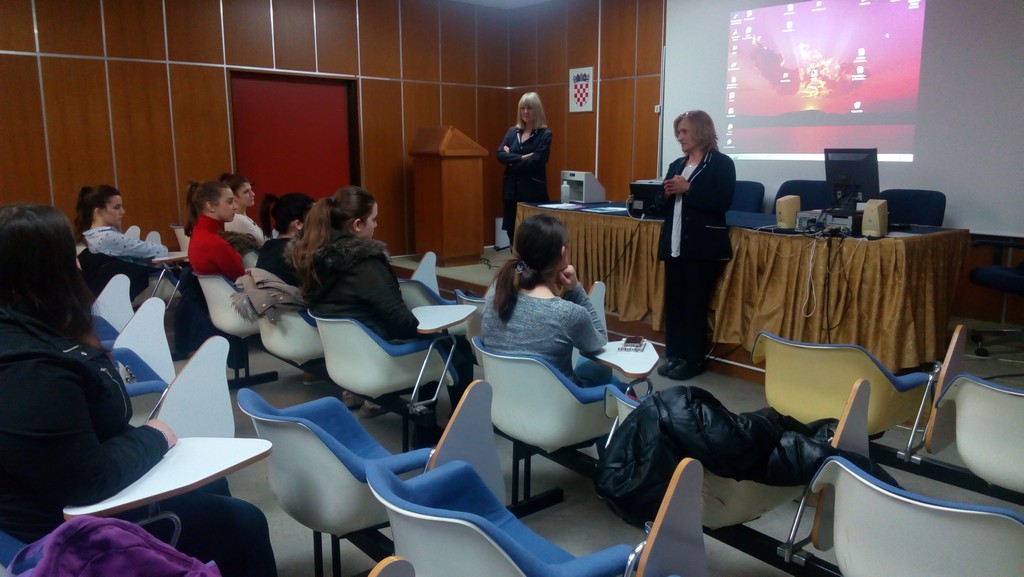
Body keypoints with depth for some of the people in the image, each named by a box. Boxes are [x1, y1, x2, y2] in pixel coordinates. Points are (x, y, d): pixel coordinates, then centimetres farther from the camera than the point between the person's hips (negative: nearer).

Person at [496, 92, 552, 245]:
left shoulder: (544, 134, -2)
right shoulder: (512, 132, 13)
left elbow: (536, 161, -14)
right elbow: (500, 154, -1)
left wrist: (512, 160, -5)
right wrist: (522, 158, -13)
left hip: (533, 191, -5)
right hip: (512, 189, 5)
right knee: (512, 230, 8)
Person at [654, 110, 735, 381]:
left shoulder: (721, 163, -3)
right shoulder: (676, 165, 16)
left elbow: (723, 202, -16)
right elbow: (663, 206, 18)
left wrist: (688, 189, -17)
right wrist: (667, 194, -4)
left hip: (703, 247, -6)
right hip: (674, 245, 6)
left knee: (695, 304, 0)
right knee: (673, 302, 7)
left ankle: (694, 360, 10)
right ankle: (674, 356, 17)